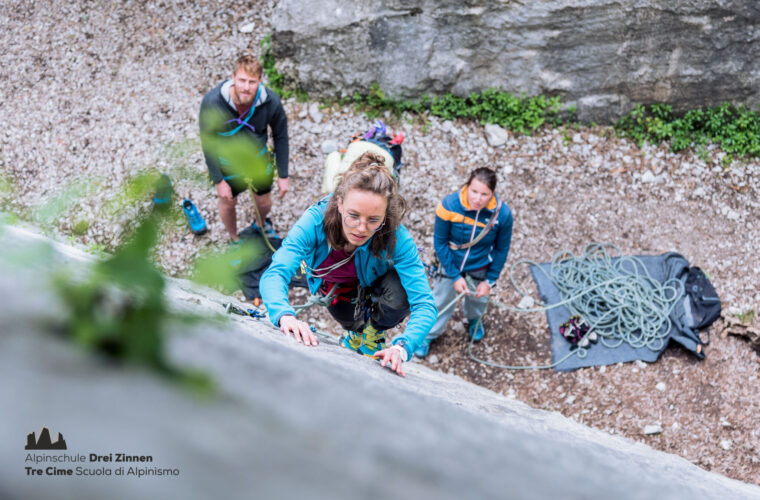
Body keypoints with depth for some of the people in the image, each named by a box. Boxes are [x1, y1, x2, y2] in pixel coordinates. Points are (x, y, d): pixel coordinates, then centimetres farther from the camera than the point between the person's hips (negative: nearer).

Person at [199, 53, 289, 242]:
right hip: (227, 165, -1)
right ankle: (235, 239, 53)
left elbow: (280, 136, -10)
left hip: (259, 161, 2)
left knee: (264, 202, 23)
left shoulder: (271, 102, -27)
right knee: (228, 204, 21)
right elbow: (208, 142, -18)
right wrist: (218, 181, -14)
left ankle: (261, 224, 61)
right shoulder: (212, 103, -32)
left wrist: (283, 175, -4)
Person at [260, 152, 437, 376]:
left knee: (399, 297, -30)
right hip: (332, 285, 3)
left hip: (375, 282, -2)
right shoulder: (316, 220, -39)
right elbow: (275, 274, -45)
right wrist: (285, 315, -66)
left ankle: (374, 332, 4)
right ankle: (356, 331, 31)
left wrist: (402, 347, -60)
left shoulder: (397, 237, -39)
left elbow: (424, 305, -41)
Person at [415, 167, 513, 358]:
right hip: (451, 263, -2)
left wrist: (489, 281, -7)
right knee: (441, 301, 18)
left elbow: (501, 250, -11)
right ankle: (429, 334, 48)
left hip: (481, 266, 2)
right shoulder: (449, 206, -32)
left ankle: (474, 319, 65)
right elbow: (440, 242, -19)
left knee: (479, 298, 29)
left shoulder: (502, 214, -28)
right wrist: (455, 276, -18)